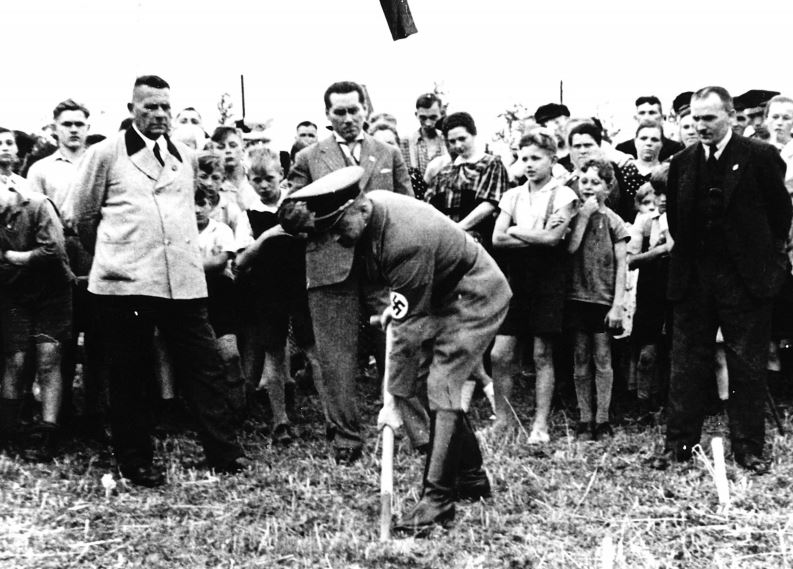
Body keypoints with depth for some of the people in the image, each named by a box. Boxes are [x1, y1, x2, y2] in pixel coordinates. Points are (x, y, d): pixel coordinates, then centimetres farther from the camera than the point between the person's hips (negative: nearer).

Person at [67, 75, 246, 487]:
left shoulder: (185, 158, 16)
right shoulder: (106, 155, 3)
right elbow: (83, 217, 10)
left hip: (184, 281, 3)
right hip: (124, 283, -3)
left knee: (204, 367, -1)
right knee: (127, 376, 4)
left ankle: (225, 456, 5)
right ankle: (135, 463, 16)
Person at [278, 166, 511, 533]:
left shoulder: (406, 241, -36)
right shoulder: (370, 206, -10)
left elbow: (410, 327, -33)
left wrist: (395, 401, -29)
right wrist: (395, 306, 4)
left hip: (474, 299, -10)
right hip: (441, 296, 10)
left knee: (442, 389, -16)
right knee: (431, 383, 12)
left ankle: (438, 498, -11)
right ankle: (471, 478, 24)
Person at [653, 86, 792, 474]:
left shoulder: (761, 157, -5)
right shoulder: (682, 163, 7)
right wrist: (687, 249, 10)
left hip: (745, 278, -3)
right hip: (692, 278, 4)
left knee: (747, 368, 4)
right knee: (686, 366, 8)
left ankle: (749, 449, 12)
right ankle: (679, 444, 16)